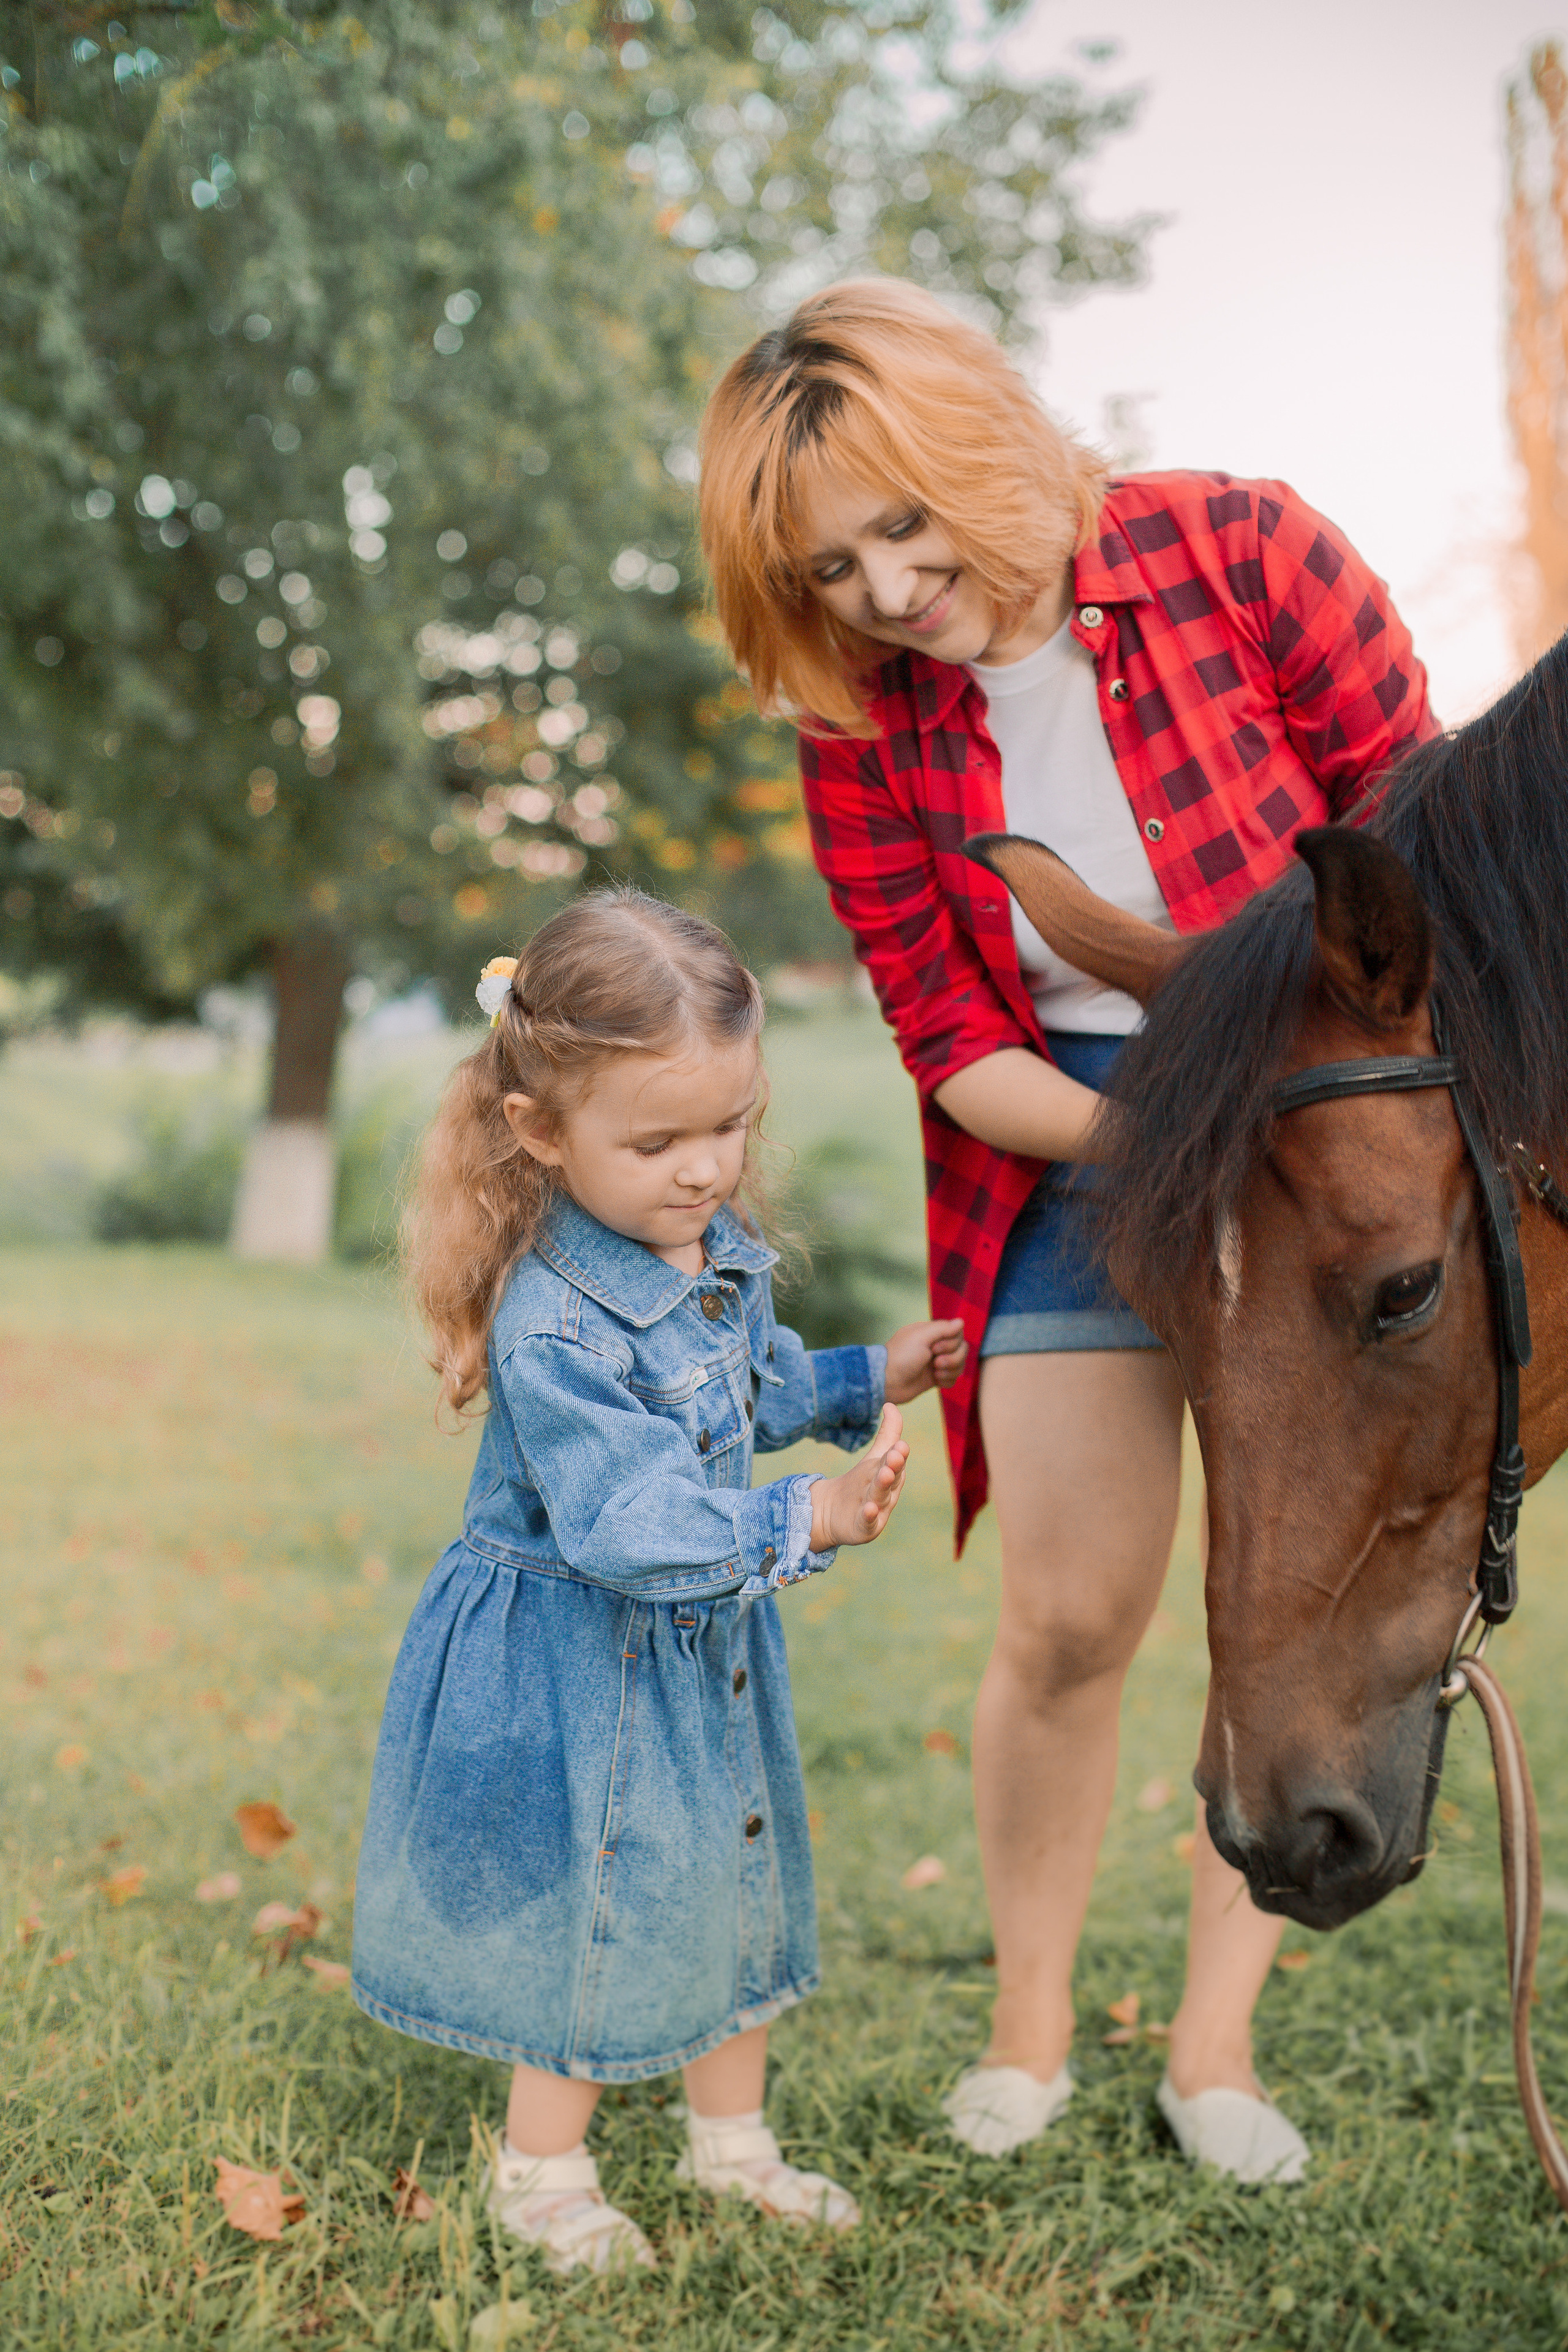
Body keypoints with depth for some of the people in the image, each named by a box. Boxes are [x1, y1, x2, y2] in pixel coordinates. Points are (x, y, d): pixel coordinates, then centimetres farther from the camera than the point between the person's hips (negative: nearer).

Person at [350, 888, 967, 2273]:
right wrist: (801, 1523, -41)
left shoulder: (725, 1253, -3)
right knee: (596, 1902, 7)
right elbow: (629, 1520, -36)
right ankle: (542, 2170, 31)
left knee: (735, 1873, 21)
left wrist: (871, 1381, 10)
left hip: (710, 1639, 8)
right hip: (576, 1664, -8)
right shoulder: (555, 1324, -31)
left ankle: (732, 2135, 42)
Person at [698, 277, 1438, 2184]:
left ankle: (1215, 2038, 19)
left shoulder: (1241, 555, -13)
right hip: (1076, 1154, 1)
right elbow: (950, 1048, -6)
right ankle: (1028, 2018, 19)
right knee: (1066, 1617, -3)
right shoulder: (859, 727, -7)